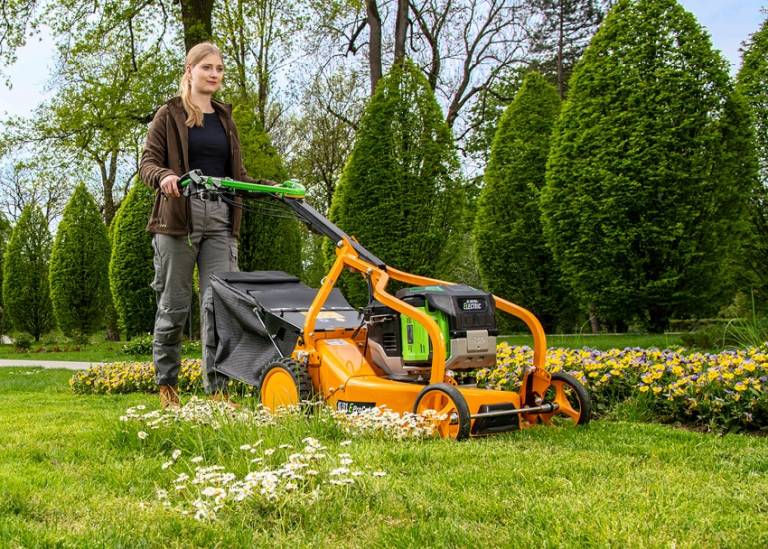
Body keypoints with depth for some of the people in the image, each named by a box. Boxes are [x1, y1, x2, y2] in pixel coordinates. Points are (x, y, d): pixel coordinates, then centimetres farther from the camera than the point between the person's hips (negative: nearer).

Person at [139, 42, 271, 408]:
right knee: (175, 304, 1)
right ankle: (166, 383, 16)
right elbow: (147, 162, -1)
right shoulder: (170, 115, 6)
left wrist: (272, 187, 7)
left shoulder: (225, 118, 20)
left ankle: (217, 388, 1)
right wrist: (164, 176, -23)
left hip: (220, 218, 4)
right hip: (179, 217, -4)